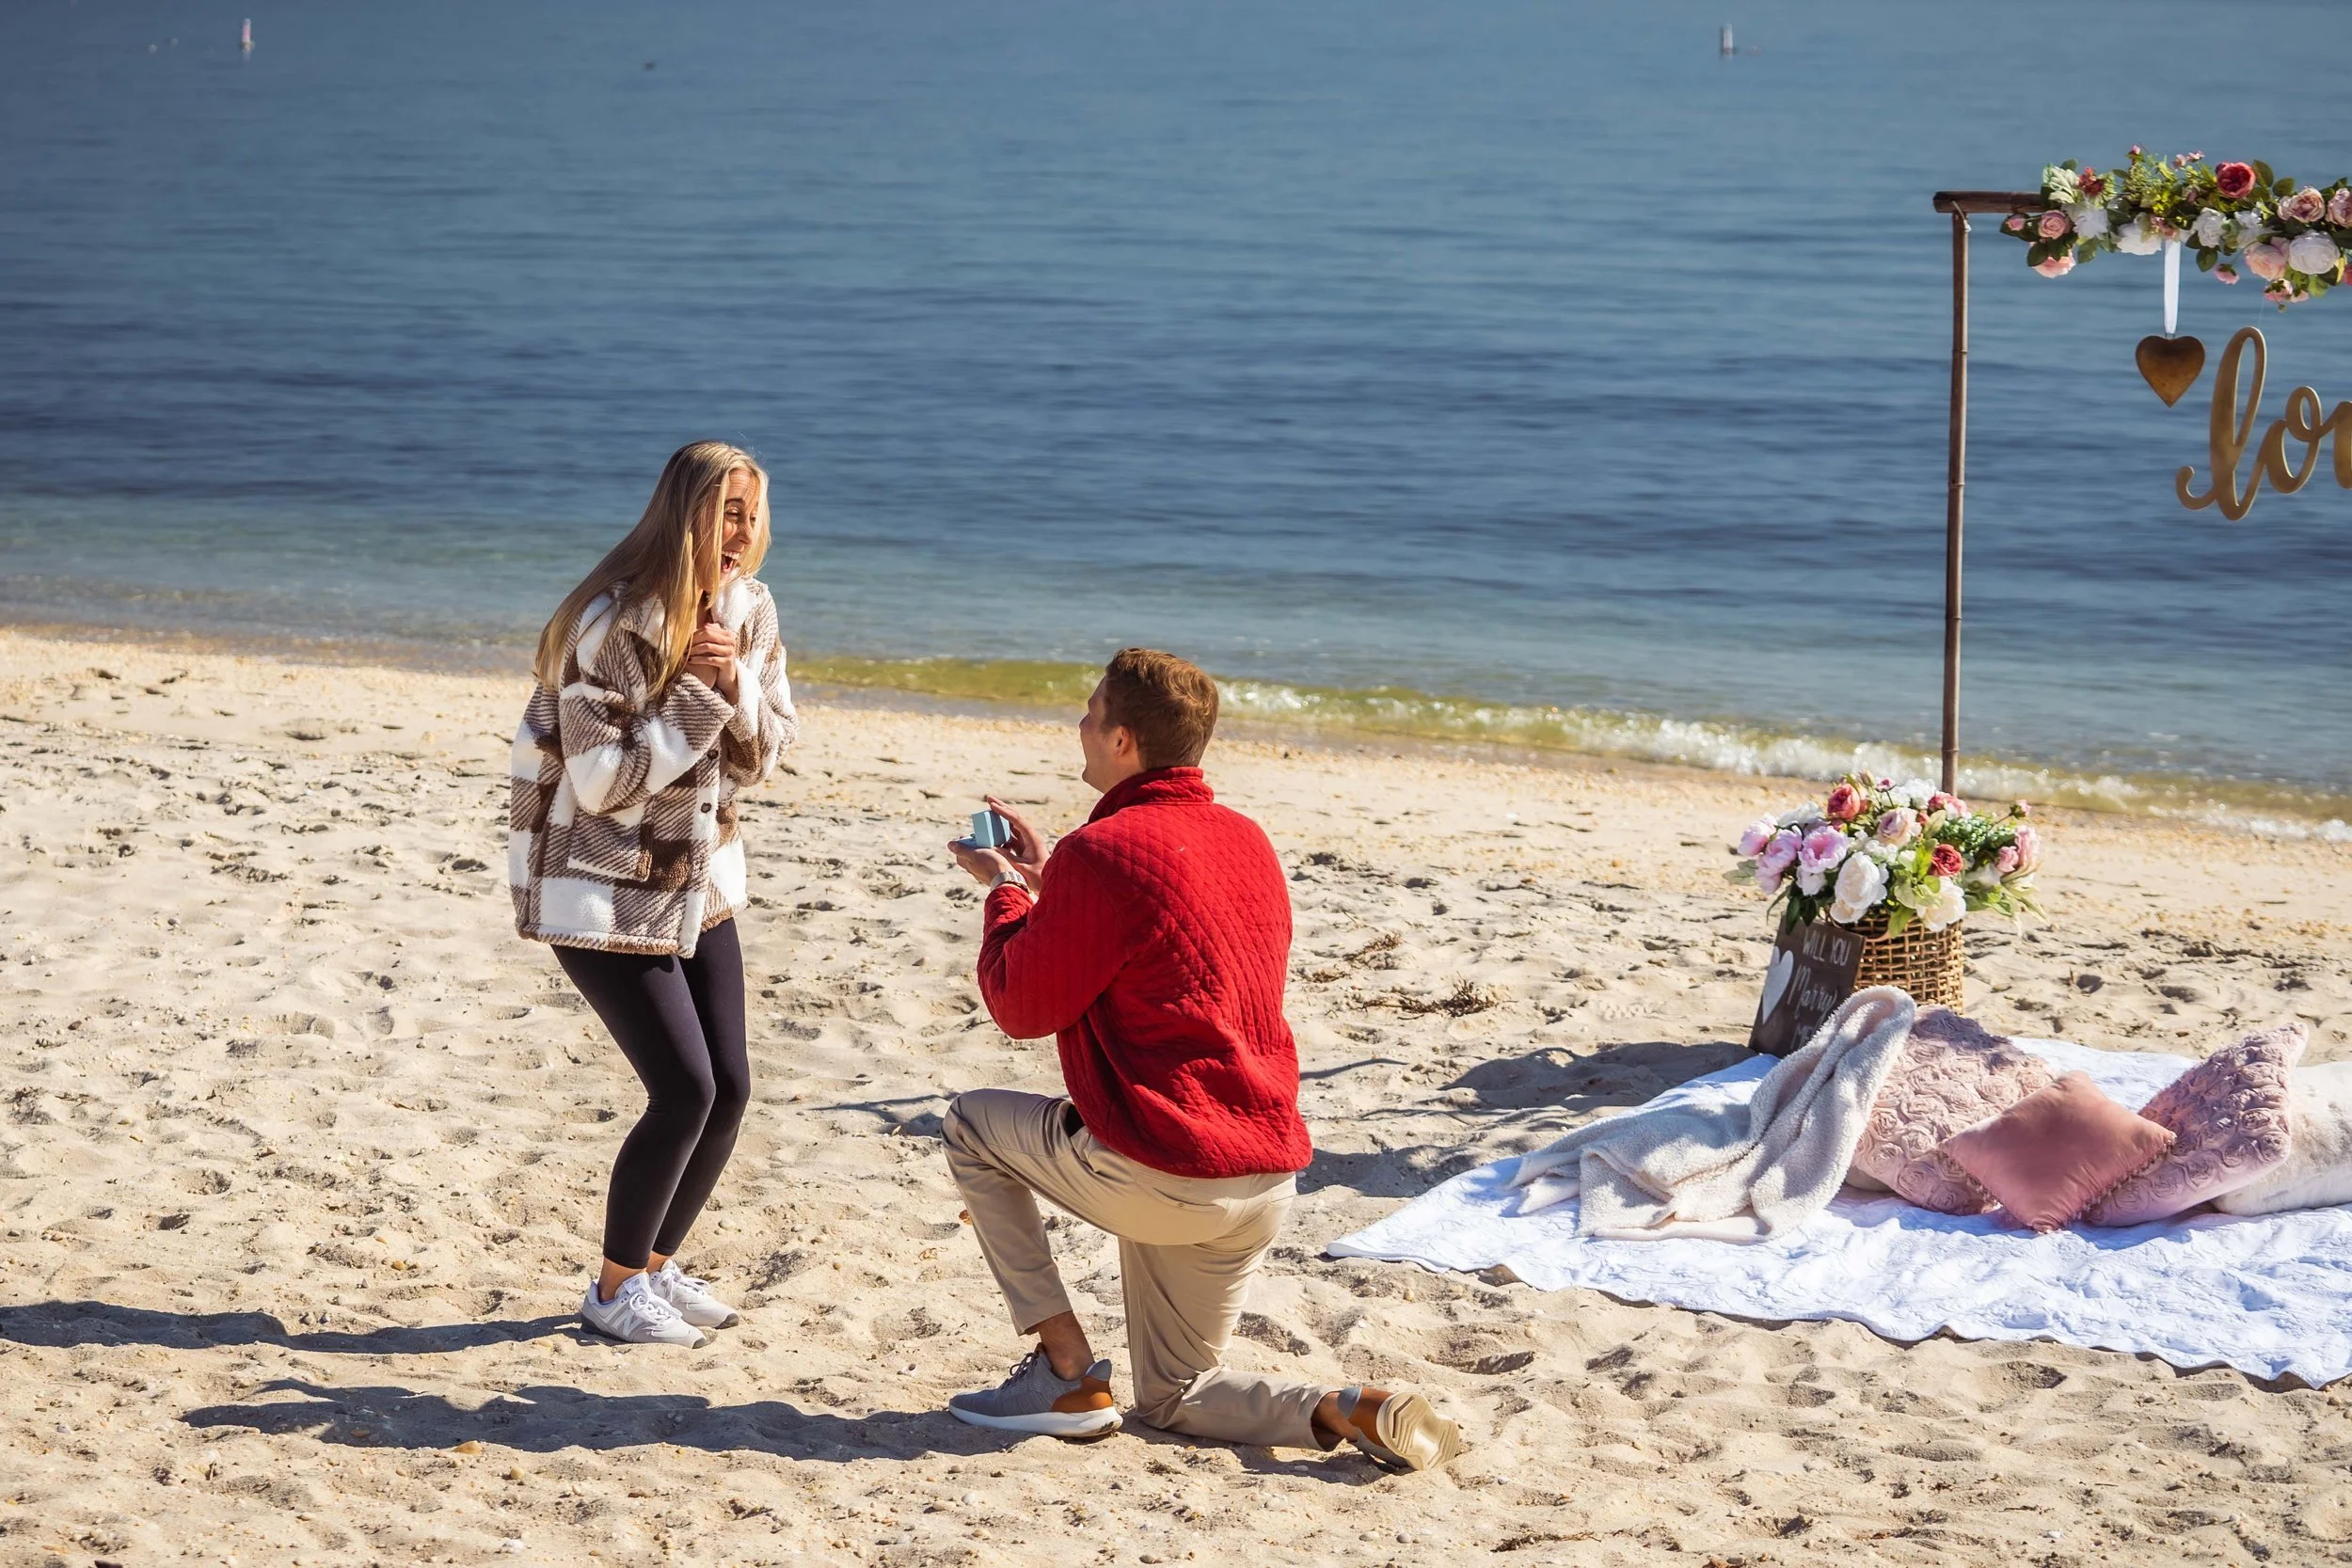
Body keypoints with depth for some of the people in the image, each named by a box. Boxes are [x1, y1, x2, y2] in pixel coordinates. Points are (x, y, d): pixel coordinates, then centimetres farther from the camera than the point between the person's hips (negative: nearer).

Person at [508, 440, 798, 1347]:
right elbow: (600, 780, -23)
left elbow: (757, 761, 3)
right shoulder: (612, 625, -21)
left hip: (698, 881, 7)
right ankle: (615, 1288, 7)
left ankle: (658, 1266, 24)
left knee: (730, 1087, 4)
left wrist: (737, 683, -16)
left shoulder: (749, 612, 0)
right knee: (684, 1088, -11)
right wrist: (696, 697, -24)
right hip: (600, 890, -7)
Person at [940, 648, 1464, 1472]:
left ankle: (1066, 1373, 11)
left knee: (972, 1125, 19)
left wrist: (1007, 893, 11)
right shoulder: (1246, 840, 12)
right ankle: (1347, 1410, -5)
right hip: (1270, 1178, 8)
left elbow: (1022, 1007, -4)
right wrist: (1043, 877, 26)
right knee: (1172, 1398, 22)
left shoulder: (1100, 853, -14)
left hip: (1156, 1175, -8)